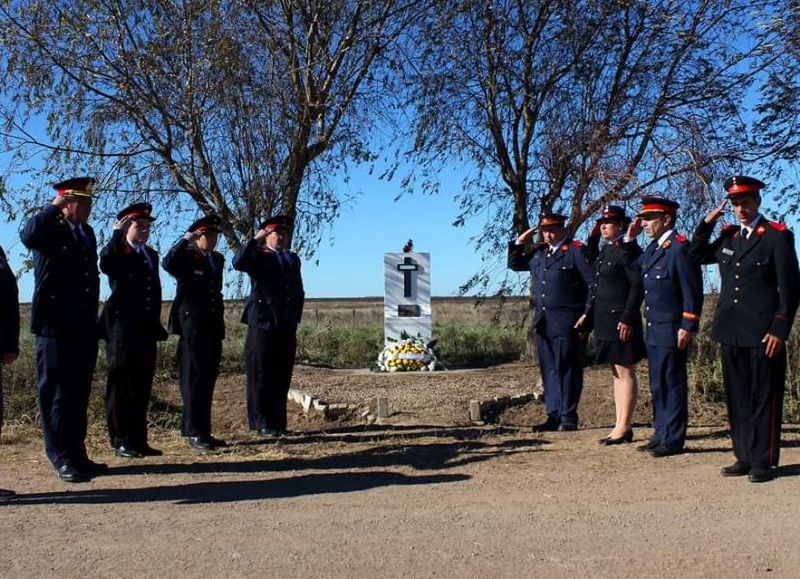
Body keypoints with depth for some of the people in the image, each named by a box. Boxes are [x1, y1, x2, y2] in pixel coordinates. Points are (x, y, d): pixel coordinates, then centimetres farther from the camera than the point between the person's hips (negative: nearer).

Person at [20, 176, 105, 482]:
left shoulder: (87, 232, 17)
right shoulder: (50, 229, -4)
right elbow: (28, 236, -29)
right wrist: (53, 207, -18)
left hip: (84, 327, 7)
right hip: (56, 326, -7)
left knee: (78, 394, 12)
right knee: (56, 394, 0)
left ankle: (76, 454, 20)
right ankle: (61, 458, 6)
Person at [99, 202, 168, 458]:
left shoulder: (151, 255, 19)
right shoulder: (117, 252, -1)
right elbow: (105, 265, -26)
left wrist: (156, 324, 13)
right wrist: (117, 234, -20)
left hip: (146, 329, 6)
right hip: (122, 328, -6)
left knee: (141, 386, 9)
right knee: (121, 385, -1)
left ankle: (138, 440, 15)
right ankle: (121, 441, 4)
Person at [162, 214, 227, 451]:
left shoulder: (217, 259, 17)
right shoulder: (186, 256, -3)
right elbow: (168, 264, -26)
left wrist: (219, 323, 16)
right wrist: (185, 240, -21)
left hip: (213, 327, 7)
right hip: (192, 325, -7)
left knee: (208, 379, 10)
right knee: (194, 379, -4)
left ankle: (203, 431, 18)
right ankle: (195, 432, 1)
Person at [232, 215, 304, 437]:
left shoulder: (293, 259, 19)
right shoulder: (258, 256, 3)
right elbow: (238, 263, -20)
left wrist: (295, 319, 13)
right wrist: (255, 240, -18)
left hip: (287, 328, 5)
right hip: (263, 325, -5)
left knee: (282, 377, 7)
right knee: (261, 376, -1)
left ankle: (278, 422, 15)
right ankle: (263, 423, 6)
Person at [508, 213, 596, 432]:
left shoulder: (576, 250, -4)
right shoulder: (538, 252, 15)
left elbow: (594, 283, -9)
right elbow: (514, 264, 27)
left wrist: (587, 315, -13)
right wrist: (519, 242, 11)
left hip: (568, 323, -6)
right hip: (543, 322, 7)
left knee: (567, 369, -1)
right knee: (549, 370, 8)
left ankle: (568, 417, 6)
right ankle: (554, 416, 14)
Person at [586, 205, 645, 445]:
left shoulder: (627, 250, -13)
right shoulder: (605, 249, 12)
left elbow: (638, 285, -18)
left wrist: (628, 318, -21)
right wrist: (592, 237, 15)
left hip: (621, 321, -9)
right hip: (605, 320, 9)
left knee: (625, 373, -2)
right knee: (617, 373, 12)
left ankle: (624, 428, 2)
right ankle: (620, 426, 19)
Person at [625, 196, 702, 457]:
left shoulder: (680, 248, -13)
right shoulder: (653, 247, 13)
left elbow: (693, 291, -16)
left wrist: (688, 327, -19)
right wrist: (629, 239, 16)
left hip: (672, 331, -9)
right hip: (653, 329, 9)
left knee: (672, 384, -1)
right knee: (657, 385, 15)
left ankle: (673, 440, 7)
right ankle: (661, 435, 25)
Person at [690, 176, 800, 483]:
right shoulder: (728, 236, 13)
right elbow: (697, 255, 23)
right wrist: (706, 224, 9)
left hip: (762, 333, -6)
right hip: (731, 331, 6)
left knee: (764, 399, 1)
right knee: (738, 398, 11)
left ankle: (764, 462, 9)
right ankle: (744, 457, 20)